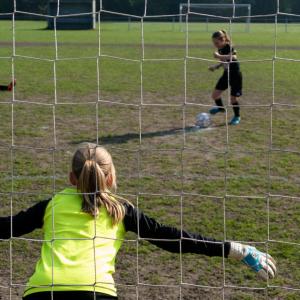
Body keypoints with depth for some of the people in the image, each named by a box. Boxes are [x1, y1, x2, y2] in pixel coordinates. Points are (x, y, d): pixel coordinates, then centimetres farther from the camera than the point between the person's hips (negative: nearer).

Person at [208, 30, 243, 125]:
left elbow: (233, 57, -42)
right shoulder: (220, 49, 3)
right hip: (226, 74, 7)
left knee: (233, 98, -1)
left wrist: (219, 56, -45)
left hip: (235, 75, -7)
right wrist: (216, 66, 2)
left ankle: (237, 117, 21)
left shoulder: (229, 47, -21)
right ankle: (220, 107, 32)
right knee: (215, 94, 3)